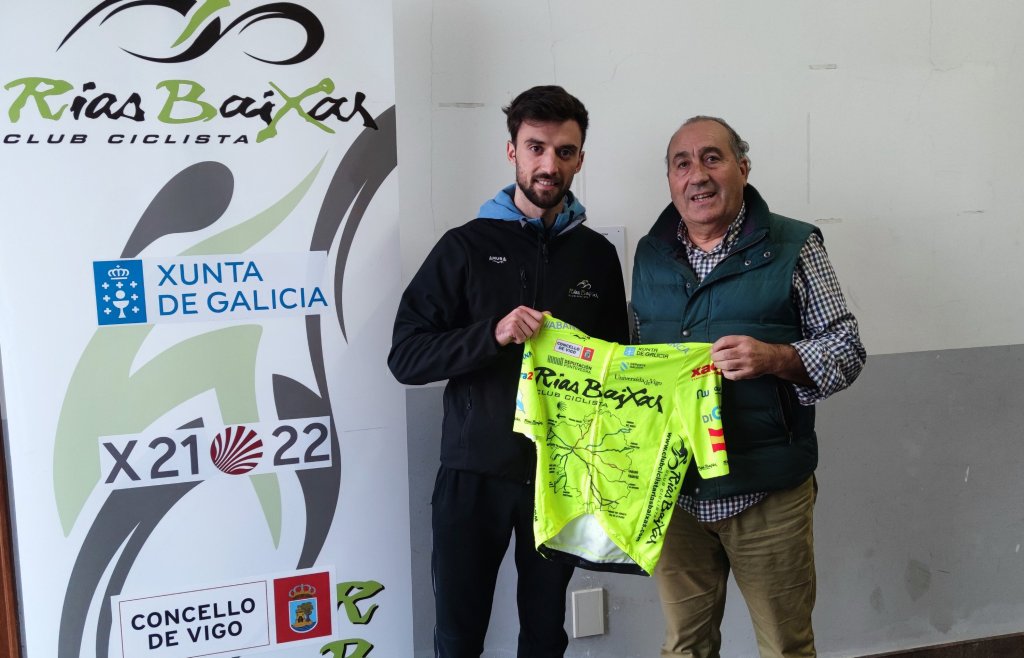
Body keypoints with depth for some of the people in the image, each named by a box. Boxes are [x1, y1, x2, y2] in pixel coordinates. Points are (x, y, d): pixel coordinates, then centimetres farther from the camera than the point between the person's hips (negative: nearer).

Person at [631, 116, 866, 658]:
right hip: (672, 487, 3)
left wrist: (774, 359, -22)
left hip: (767, 491, -3)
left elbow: (847, 350, -4)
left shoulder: (792, 247, -3)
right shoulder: (649, 253, 9)